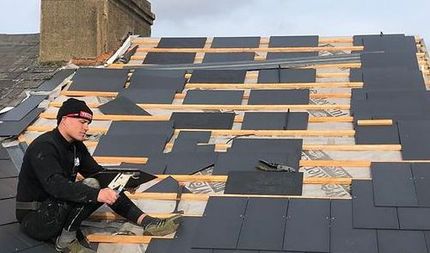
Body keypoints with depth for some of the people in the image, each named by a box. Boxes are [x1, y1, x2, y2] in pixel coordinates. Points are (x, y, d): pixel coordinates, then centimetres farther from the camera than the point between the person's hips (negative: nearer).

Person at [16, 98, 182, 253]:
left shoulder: (76, 146, 6)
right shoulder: (43, 147, -22)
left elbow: (97, 172, 14)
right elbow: (56, 185, -36)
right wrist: (96, 194, -43)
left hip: (58, 206, 9)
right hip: (33, 219, -9)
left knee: (107, 187, -1)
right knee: (90, 186, -28)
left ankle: (145, 221, -1)